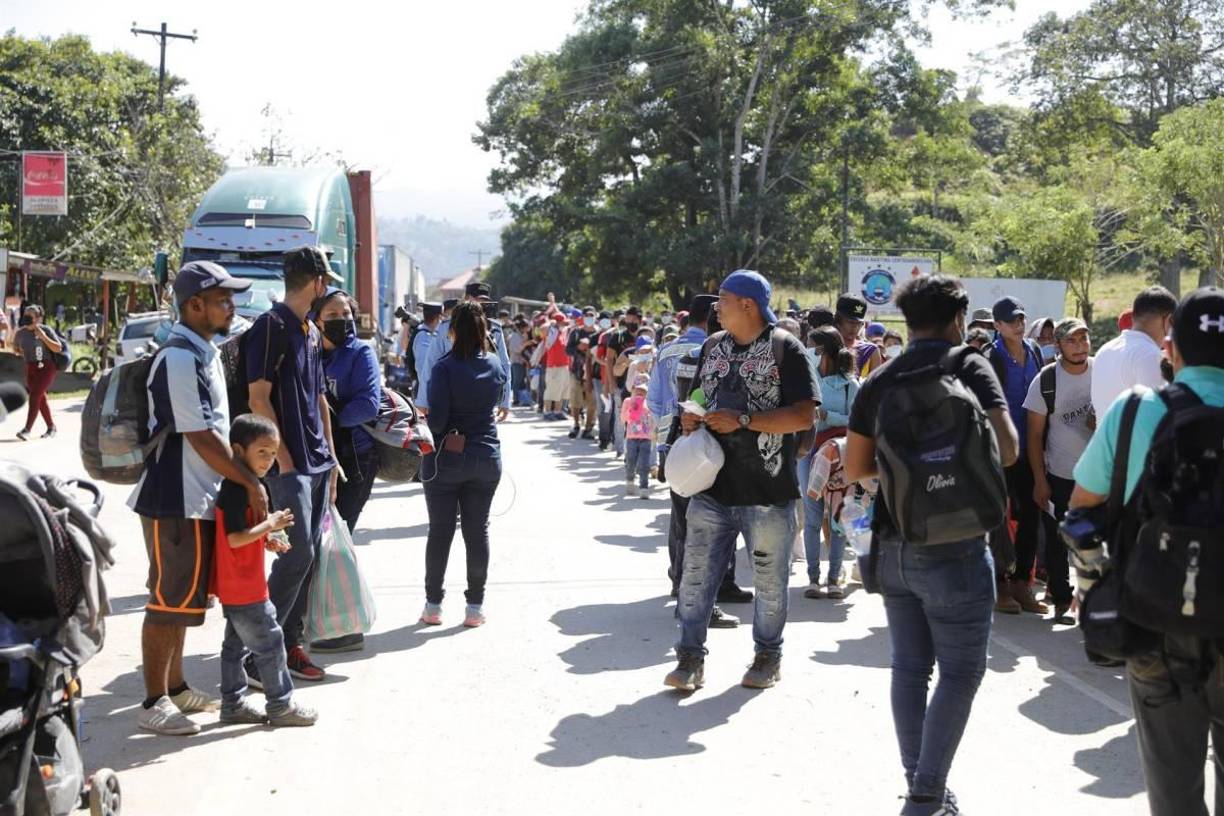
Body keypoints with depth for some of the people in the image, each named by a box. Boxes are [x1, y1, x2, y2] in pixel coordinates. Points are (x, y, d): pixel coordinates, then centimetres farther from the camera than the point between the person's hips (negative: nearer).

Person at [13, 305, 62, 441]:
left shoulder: (46, 330, -10)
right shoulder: (21, 332, 5)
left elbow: (58, 348, -14)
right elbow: (18, 348, 24)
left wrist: (44, 337, -24)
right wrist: (24, 354, 6)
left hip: (46, 368, -6)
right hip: (30, 368, 6)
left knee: (35, 397, -16)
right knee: (41, 399, 12)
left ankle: (27, 429, -20)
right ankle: (51, 427, 25)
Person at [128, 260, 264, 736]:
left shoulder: (205, 354, 12)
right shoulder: (180, 359, -19)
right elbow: (201, 438, -21)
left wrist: (244, 483, 15)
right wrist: (251, 484, -15)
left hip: (197, 500, 10)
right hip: (175, 502, -10)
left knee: (183, 599, 17)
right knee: (168, 601, -2)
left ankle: (175, 687, 28)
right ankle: (153, 703, 7)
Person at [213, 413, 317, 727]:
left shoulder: (245, 486, 12)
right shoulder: (237, 491, -21)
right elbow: (234, 538, -27)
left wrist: (267, 540, 10)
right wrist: (270, 524, -21)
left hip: (233, 588, 11)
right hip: (245, 589, -11)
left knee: (235, 644, 16)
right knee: (269, 643, -1)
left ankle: (233, 703, 25)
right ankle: (281, 705, 7)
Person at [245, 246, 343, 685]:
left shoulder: (311, 332, 17)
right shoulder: (271, 326, -11)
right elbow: (259, 397, -15)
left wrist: (330, 455, 17)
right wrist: (283, 460, -16)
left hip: (317, 463, 9)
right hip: (289, 466, -9)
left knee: (308, 554, 9)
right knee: (297, 554, -11)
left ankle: (289, 643, 16)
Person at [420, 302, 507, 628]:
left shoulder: (445, 368, -15)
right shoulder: (496, 366, -1)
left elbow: (436, 419, -16)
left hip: (446, 458, -3)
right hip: (486, 457, 3)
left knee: (440, 531, 7)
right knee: (478, 530, 8)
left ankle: (433, 604, 13)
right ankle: (475, 606, 10)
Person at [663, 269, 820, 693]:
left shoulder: (785, 349, -7)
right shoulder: (712, 346, 13)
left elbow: (804, 415, -14)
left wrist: (744, 420, -19)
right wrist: (691, 418, 2)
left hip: (768, 491, -5)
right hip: (712, 486, 5)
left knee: (770, 580, 9)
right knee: (696, 574, 3)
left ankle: (768, 656, 25)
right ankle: (690, 657, 12)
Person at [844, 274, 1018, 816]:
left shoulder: (877, 382, 7)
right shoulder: (969, 368, -7)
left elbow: (854, 471, 9)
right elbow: (1006, 450, -17)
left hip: (894, 546, 6)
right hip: (954, 545, -5)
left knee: (909, 666, 13)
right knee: (960, 671, 3)